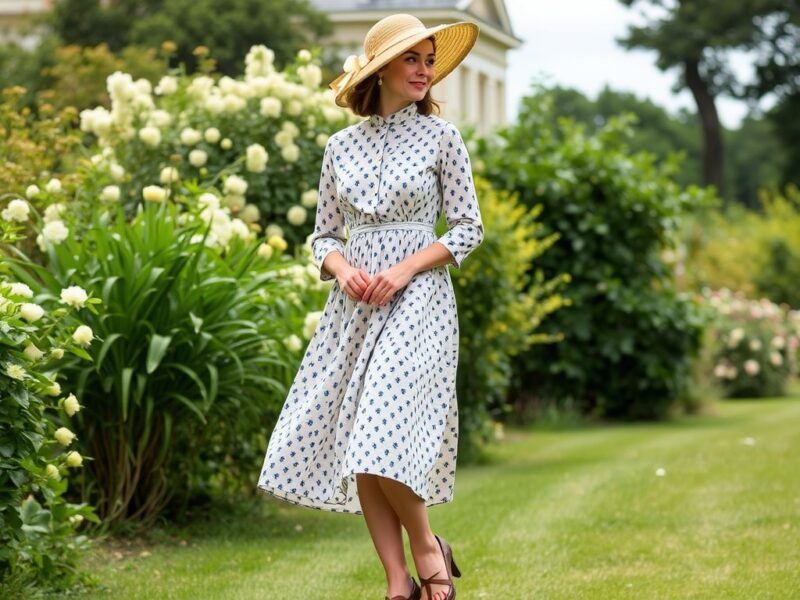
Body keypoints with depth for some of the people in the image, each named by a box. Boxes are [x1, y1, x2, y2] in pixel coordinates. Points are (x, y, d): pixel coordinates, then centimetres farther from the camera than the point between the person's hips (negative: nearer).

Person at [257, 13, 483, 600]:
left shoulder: (441, 137, 1)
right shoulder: (340, 146, 9)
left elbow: (469, 228, 0)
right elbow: (323, 234, 14)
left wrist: (405, 268, -12)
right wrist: (342, 269, -8)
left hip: (417, 298, -4)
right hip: (354, 305, 4)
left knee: (380, 442, -17)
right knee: (353, 448, -1)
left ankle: (428, 546, 6)